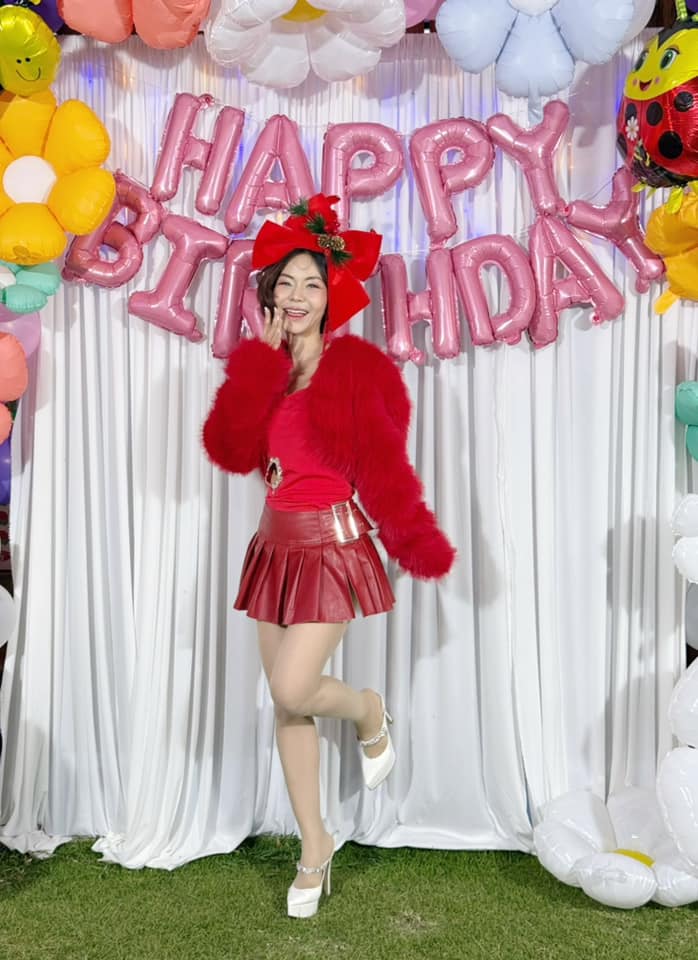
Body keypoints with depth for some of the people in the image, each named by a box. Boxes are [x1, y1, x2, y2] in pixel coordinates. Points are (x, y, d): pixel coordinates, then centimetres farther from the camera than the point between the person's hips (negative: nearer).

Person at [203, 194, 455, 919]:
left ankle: (370, 713, 21)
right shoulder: (263, 368, 8)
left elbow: (384, 466, -8)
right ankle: (314, 845, 28)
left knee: (291, 691, -15)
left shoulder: (357, 366, -8)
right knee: (285, 704, 10)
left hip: (332, 547, -6)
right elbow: (231, 451, -7)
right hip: (276, 545, 6)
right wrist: (263, 354, -8)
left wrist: (420, 548, -11)